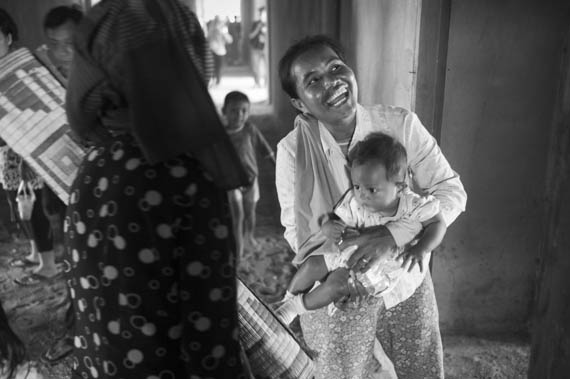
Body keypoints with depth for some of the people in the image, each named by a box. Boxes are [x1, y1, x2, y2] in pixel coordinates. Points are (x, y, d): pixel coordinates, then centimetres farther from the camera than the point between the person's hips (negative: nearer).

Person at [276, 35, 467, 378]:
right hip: (340, 288, -1)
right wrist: (331, 269, -26)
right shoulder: (292, 150, -18)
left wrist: (391, 237, -26)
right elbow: (297, 229, -10)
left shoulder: (401, 124, -17)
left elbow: (451, 191, -12)